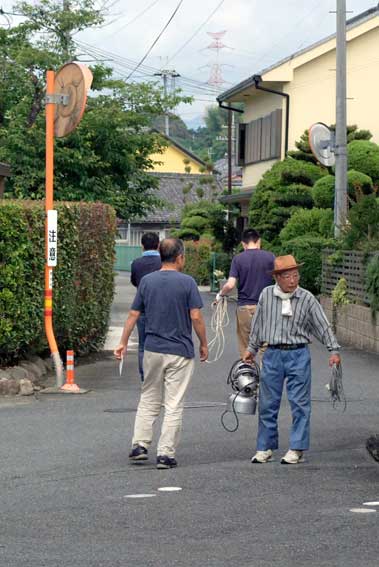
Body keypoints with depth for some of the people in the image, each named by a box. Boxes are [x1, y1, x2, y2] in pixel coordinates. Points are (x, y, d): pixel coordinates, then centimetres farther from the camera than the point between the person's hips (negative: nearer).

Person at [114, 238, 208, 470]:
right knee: (174, 405, 1)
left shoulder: (147, 281, 2)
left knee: (149, 400, 17)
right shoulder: (187, 282, -9)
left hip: (152, 349, 4)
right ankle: (166, 454, 1)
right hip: (180, 351, -4)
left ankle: (140, 445, 12)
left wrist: (124, 342, 14)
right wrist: (204, 344, 2)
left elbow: (134, 315, 5)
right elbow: (196, 316, -10)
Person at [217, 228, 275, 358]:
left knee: (245, 348, 9)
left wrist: (220, 294, 10)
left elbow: (230, 285, -10)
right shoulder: (270, 257, -1)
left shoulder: (238, 259, -2)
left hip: (244, 307, 0)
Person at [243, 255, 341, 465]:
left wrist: (334, 350, -6)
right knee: (267, 404, 6)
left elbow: (323, 326, 0)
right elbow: (257, 324, 13)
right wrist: (252, 349, 19)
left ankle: (297, 449, 7)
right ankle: (265, 448, 16)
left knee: (300, 404, -1)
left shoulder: (307, 299, -4)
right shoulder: (266, 295, 2)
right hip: (272, 355, 2)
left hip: (298, 355, -2)